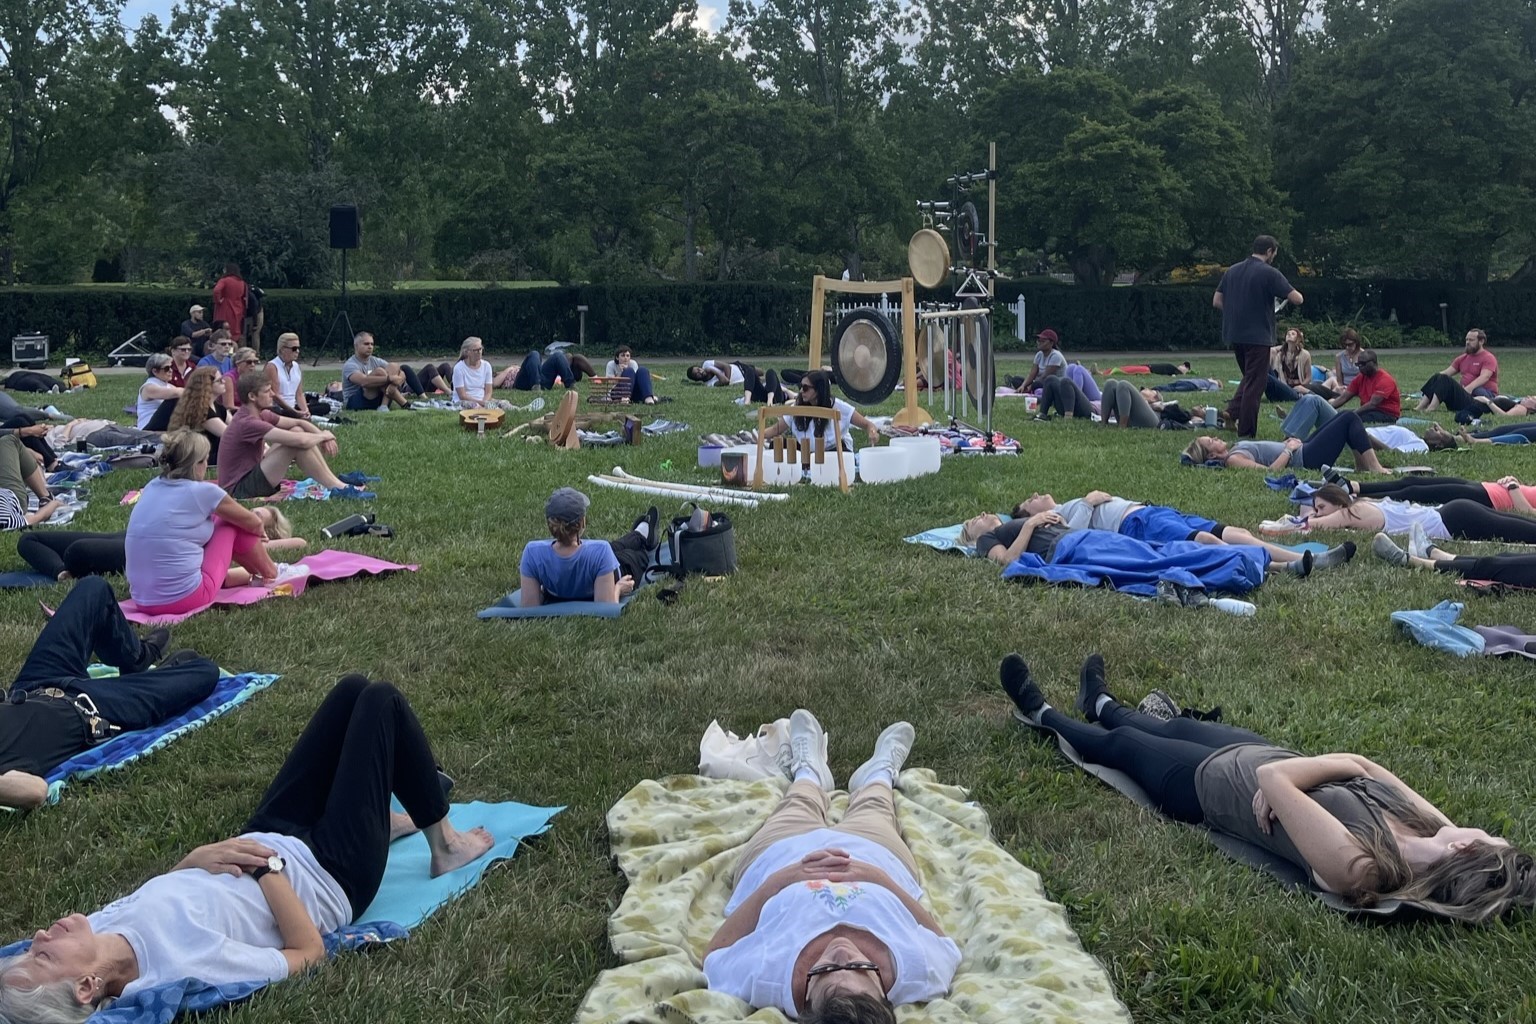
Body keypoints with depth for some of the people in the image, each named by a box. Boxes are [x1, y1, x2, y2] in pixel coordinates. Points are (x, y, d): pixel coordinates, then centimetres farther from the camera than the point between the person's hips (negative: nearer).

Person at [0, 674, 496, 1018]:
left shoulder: (103, 928, -21)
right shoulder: (184, 963, -42)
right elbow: (308, 952, -28)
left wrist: (198, 857, -19)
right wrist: (266, 867, -26)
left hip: (273, 836, 7)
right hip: (331, 874, -7)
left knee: (354, 690, 12)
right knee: (380, 700, 2)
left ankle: (400, 811, 41)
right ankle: (445, 845, 26)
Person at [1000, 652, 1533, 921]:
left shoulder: (1356, 869, -44)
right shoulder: (1431, 826, -26)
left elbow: (1274, 777, -38)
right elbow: (1361, 763, -13)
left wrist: (1341, 764, -25)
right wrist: (1316, 775, -20)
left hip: (1207, 781, -6)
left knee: (1118, 743, 20)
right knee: (1173, 727, 32)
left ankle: (1043, 715, 54)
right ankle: (1100, 705, 68)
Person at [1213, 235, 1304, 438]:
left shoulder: (1232, 271, 8)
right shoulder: (1269, 273, -11)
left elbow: (1217, 301, 11)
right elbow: (1297, 299, -13)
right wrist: (1291, 293, 9)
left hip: (1234, 335, 6)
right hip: (1258, 336, -6)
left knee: (1249, 378, 23)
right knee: (1255, 383, 1)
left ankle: (1232, 412, 6)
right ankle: (1246, 432, 2)